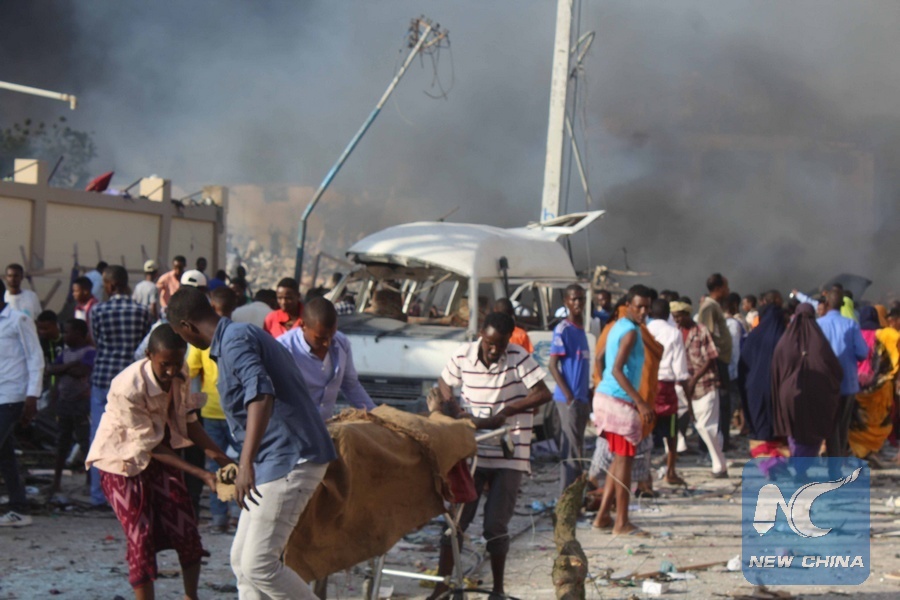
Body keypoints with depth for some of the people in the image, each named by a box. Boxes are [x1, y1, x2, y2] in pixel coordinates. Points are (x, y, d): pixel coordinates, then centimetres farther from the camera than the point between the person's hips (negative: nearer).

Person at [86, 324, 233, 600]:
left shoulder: (180, 375, -14)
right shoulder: (128, 388, -34)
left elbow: (187, 420, 0)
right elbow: (150, 446, -27)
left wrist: (217, 454, -16)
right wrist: (200, 474, -30)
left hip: (161, 453, 6)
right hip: (122, 459, -6)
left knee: (186, 530, 3)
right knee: (141, 538, -9)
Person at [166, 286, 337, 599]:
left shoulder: (235, 341, -14)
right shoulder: (246, 335, 19)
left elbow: (261, 395, -30)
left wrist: (246, 464, -38)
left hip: (288, 461, -11)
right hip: (277, 460, 11)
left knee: (259, 565, -12)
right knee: (242, 560, 11)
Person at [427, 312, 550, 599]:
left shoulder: (519, 358, -11)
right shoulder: (463, 355, -2)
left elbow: (544, 394, -17)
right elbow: (444, 384, 14)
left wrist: (504, 413, -22)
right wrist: (453, 409, -5)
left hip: (509, 455, -3)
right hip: (472, 452, 3)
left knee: (496, 525, -3)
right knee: (456, 519, 2)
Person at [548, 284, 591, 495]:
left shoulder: (581, 329, 15)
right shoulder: (563, 329, -11)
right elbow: (553, 365, -14)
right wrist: (569, 396, -18)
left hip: (581, 400, 8)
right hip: (568, 400, -8)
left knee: (577, 452, 12)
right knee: (571, 453, -7)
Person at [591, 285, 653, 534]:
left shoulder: (618, 327, 16)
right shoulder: (630, 332, -14)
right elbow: (617, 370, -24)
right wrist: (640, 402, -27)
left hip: (605, 396, 10)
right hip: (619, 401, -10)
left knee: (620, 459, 16)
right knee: (624, 460, -5)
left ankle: (603, 516, 18)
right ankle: (621, 523, -2)